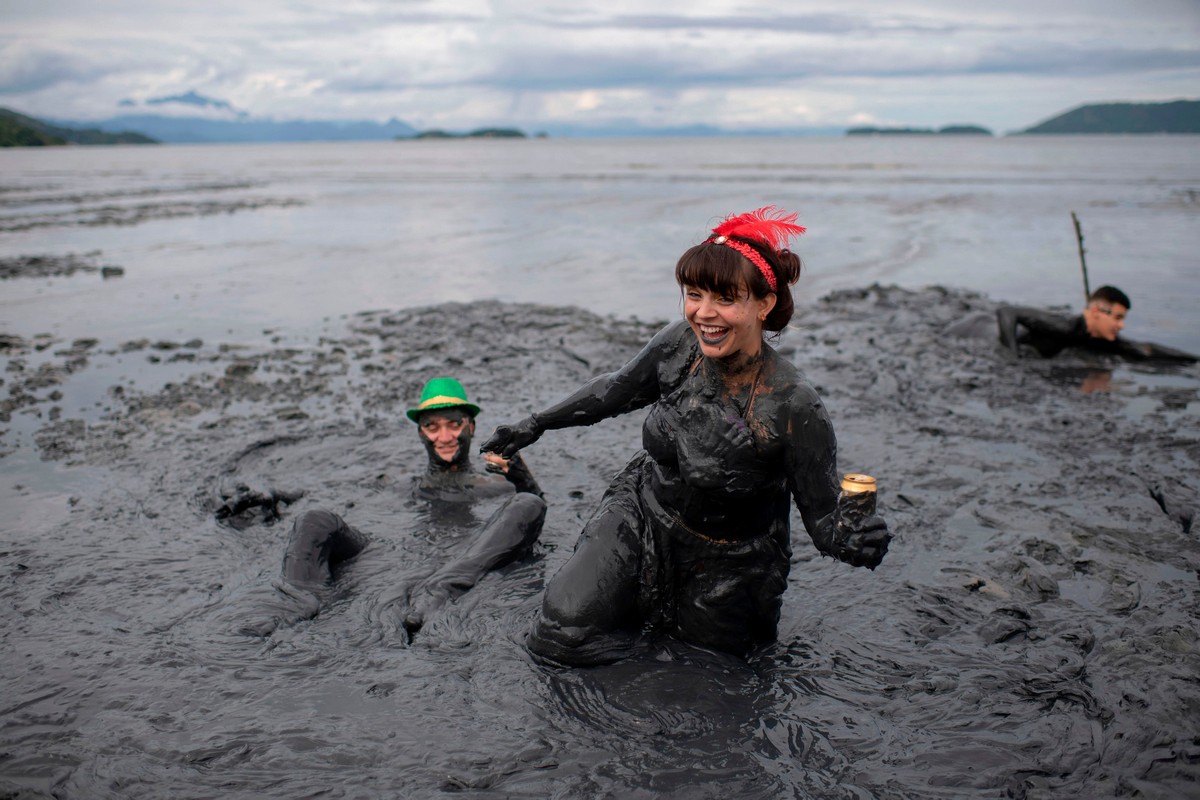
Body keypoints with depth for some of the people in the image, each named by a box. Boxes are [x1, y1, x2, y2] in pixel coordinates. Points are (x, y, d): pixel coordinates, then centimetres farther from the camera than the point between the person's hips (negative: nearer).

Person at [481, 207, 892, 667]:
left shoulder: (794, 408, -29)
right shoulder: (679, 345, -17)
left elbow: (822, 517, -19)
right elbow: (618, 390, 5)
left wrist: (851, 543, -42)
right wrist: (535, 426, 11)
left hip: (724, 563, -2)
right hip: (642, 514, 3)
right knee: (562, 636, -13)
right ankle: (645, 612, 18)